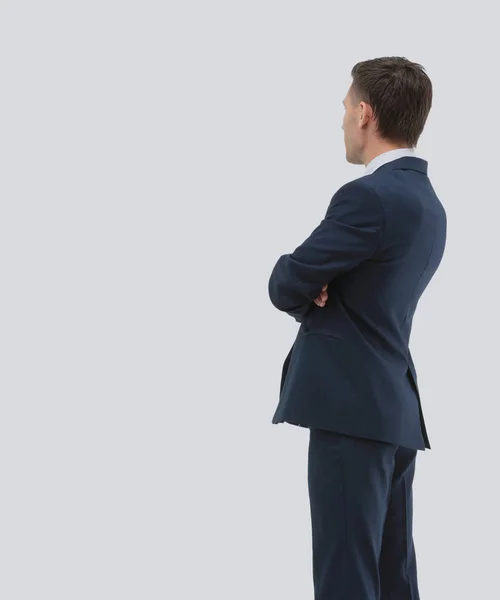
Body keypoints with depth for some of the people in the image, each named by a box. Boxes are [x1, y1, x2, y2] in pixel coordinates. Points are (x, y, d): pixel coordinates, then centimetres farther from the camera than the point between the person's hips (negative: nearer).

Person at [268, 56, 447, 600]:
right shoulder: (427, 203, 15)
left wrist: (305, 291, 10)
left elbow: (285, 286, -11)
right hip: (394, 409, 9)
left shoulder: (369, 196, -15)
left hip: (354, 410, -9)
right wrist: (314, 292, -4)